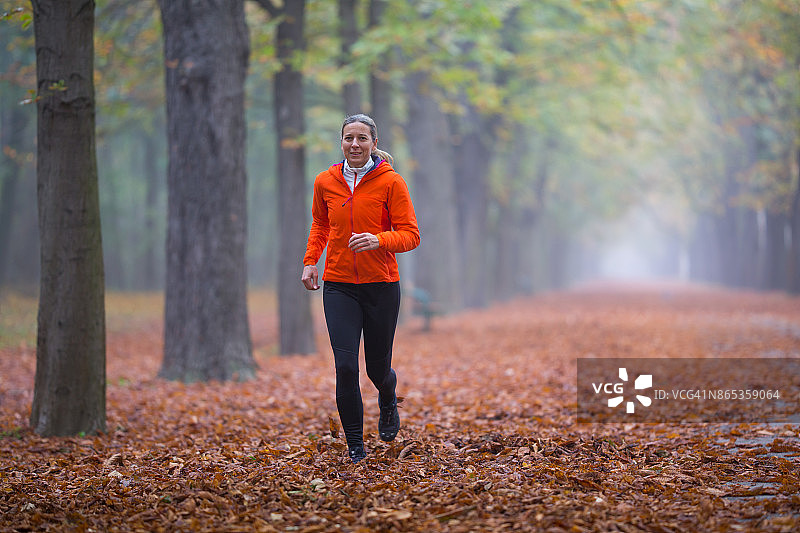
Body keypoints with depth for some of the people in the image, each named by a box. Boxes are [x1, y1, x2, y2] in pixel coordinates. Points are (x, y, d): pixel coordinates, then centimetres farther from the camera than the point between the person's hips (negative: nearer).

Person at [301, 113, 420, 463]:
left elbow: (410, 235, -7)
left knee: (377, 368, 8)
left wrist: (379, 240, -25)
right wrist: (310, 260, 8)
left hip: (381, 285, -1)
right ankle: (355, 445, 4)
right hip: (338, 286, 1)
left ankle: (388, 401, 46)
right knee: (345, 366, -10)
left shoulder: (391, 182, -6)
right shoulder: (325, 182, 3)